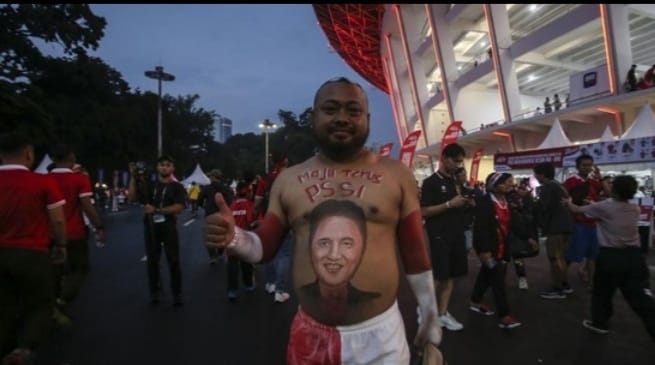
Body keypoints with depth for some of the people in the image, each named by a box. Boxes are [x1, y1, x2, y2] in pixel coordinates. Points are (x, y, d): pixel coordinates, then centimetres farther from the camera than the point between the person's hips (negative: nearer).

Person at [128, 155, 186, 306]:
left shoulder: (177, 187, 2)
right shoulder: (149, 185, 11)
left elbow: (179, 208, -11)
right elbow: (132, 197, 0)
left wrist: (157, 210, -17)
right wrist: (133, 177, -5)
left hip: (168, 227, -3)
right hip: (151, 227, 3)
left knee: (174, 261, -2)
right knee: (152, 261, 8)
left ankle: (177, 294, 5)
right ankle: (155, 292, 19)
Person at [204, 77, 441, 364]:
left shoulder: (396, 175, -3)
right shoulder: (288, 180, 1)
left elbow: (415, 253, 3)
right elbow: (265, 247, 7)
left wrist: (430, 316, 8)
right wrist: (233, 238, -13)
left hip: (380, 334, -1)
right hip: (311, 335, 2)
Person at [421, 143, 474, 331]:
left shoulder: (456, 182, 14)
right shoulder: (431, 182, -8)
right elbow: (423, 212, -15)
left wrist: (467, 204, 1)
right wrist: (449, 204, -20)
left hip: (457, 235, 7)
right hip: (439, 236, -7)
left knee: (451, 275, 8)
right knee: (439, 277, -4)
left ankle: (443, 314, 17)